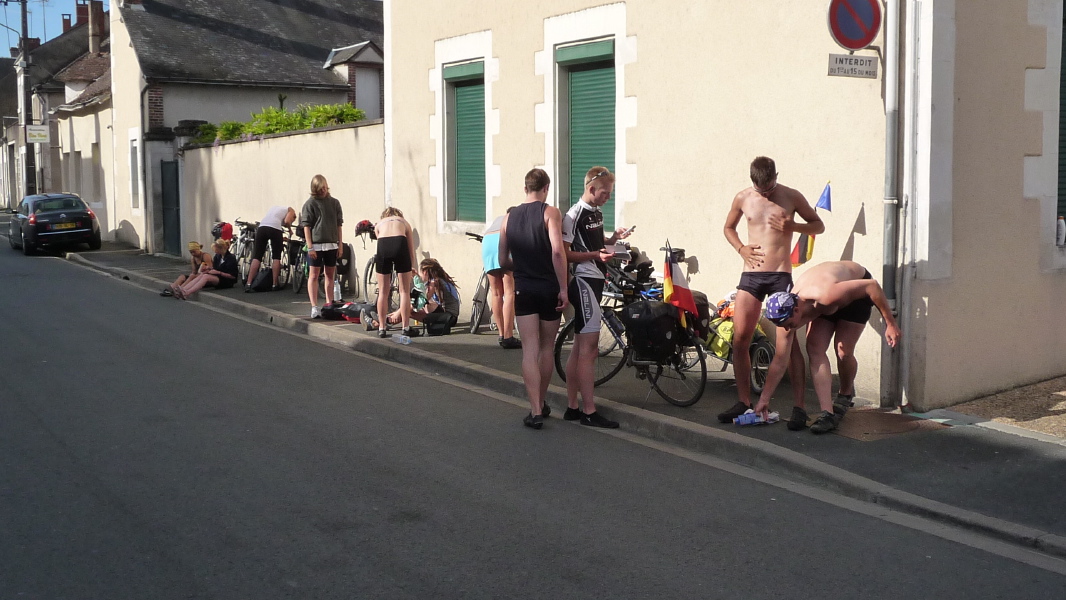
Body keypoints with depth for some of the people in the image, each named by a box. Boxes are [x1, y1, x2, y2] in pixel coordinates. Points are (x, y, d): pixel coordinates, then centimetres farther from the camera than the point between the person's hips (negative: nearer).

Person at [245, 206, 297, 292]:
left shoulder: (272, 208, 38)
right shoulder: (290, 210, 22)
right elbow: (286, 222, 2)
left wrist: (281, 238, 34)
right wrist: (289, 228, 24)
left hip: (261, 227, 4)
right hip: (275, 228, -4)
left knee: (257, 257, 3)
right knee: (276, 257, 9)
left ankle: (248, 284, -6)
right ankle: (274, 285, 7)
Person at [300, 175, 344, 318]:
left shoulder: (334, 202, 8)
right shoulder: (310, 203, -2)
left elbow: (339, 225, 10)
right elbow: (306, 226, -5)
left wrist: (340, 245, 5)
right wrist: (310, 247, -12)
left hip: (332, 244, 4)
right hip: (316, 245, -4)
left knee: (330, 275, 10)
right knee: (314, 275, -2)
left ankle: (329, 305, 19)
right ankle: (314, 307, -2)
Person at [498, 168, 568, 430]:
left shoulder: (509, 217, 7)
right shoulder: (550, 212, -6)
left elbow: (503, 261, 11)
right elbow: (557, 251, -19)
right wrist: (563, 288, -15)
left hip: (523, 290, 2)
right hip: (549, 288, -2)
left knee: (530, 350, 0)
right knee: (547, 347, 14)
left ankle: (535, 411, -8)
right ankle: (541, 404, 27)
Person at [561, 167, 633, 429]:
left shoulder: (597, 213, 15)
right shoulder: (574, 215, -13)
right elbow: (564, 253, -16)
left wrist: (612, 240, 8)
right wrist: (595, 255, -23)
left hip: (595, 281, 10)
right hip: (584, 282, -10)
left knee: (579, 348, 11)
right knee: (588, 348, -9)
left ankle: (571, 407, 17)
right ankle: (589, 412, -6)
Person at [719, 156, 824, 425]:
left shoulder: (792, 197, -1)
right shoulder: (742, 198, 6)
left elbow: (819, 225, 8)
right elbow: (728, 228, 21)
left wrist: (794, 226, -12)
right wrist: (740, 248, 1)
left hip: (781, 276, -3)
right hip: (750, 275, 3)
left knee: (788, 342, -6)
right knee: (739, 340, 2)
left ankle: (799, 406, -2)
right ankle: (743, 401, 14)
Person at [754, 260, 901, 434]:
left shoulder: (826, 295, -45)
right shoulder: (787, 313, -25)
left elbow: (872, 285, -33)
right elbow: (780, 361, -17)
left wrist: (890, 323, -28)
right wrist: (764, 399, -16)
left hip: (858, 289, -5)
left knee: (843, 352, -14)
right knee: (815, 350, -14)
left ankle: (846, 395, 16)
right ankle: (828, 413, -16)